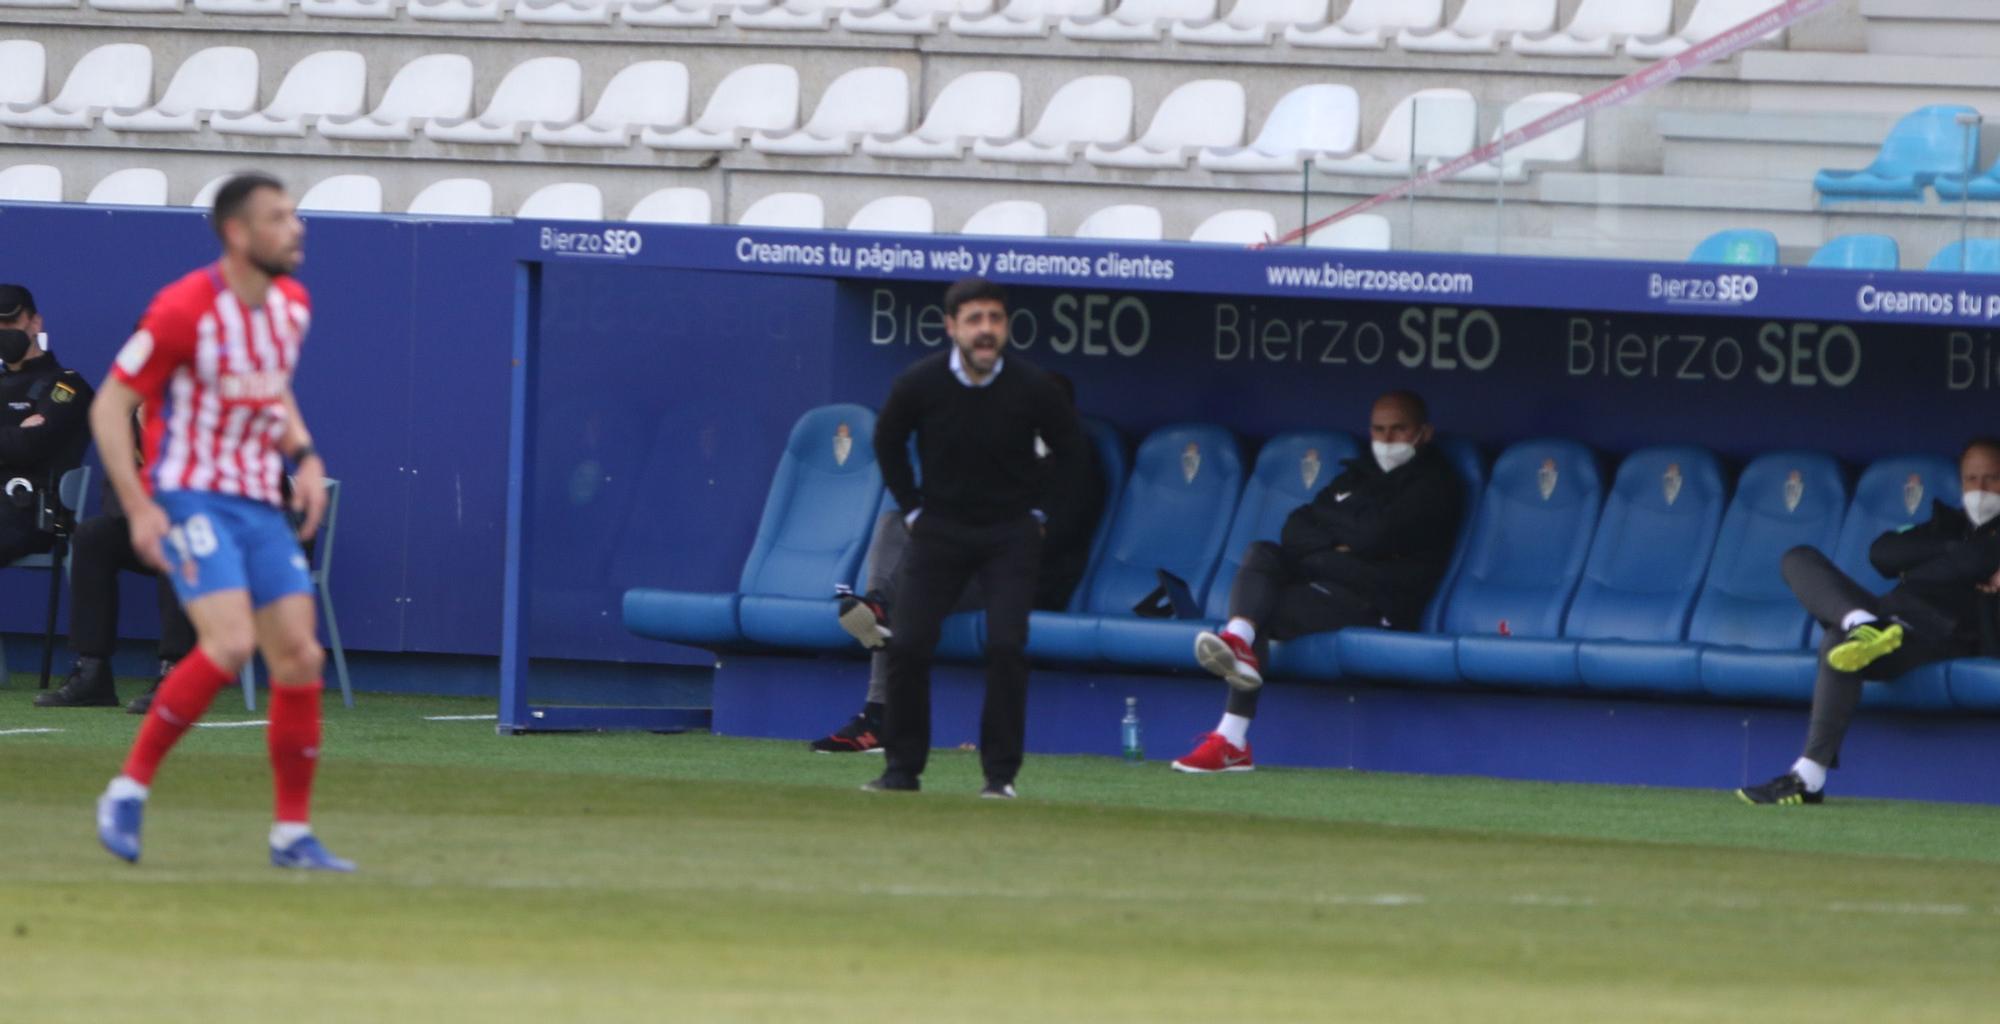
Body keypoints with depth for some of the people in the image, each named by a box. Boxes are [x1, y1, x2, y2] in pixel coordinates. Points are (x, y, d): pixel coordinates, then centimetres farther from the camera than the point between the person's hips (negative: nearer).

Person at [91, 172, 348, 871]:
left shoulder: (292, 305, 7)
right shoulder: (184, 310, -15)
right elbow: (110, 406, -11)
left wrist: (304, 456, 8)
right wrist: (139, 508, -18)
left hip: (261, 505, 7)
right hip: (191, 498, -7)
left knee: (299, 657, -1)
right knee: (229, 642, -24)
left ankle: (294, 833, 8)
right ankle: (129, 789, -11)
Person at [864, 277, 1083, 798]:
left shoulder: (1031, 387, -14)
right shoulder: (919, 384, -13)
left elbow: (1070, 451, 6)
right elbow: (888, 443, 8)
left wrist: (1038, 509, 4)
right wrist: (912, 507, 6)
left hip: (1011, 534, -1)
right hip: (939, 530, 1)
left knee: (1006, 647, -13)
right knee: (907, 645, -6)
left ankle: (1000, 774, -2)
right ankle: (903, 768, 8)